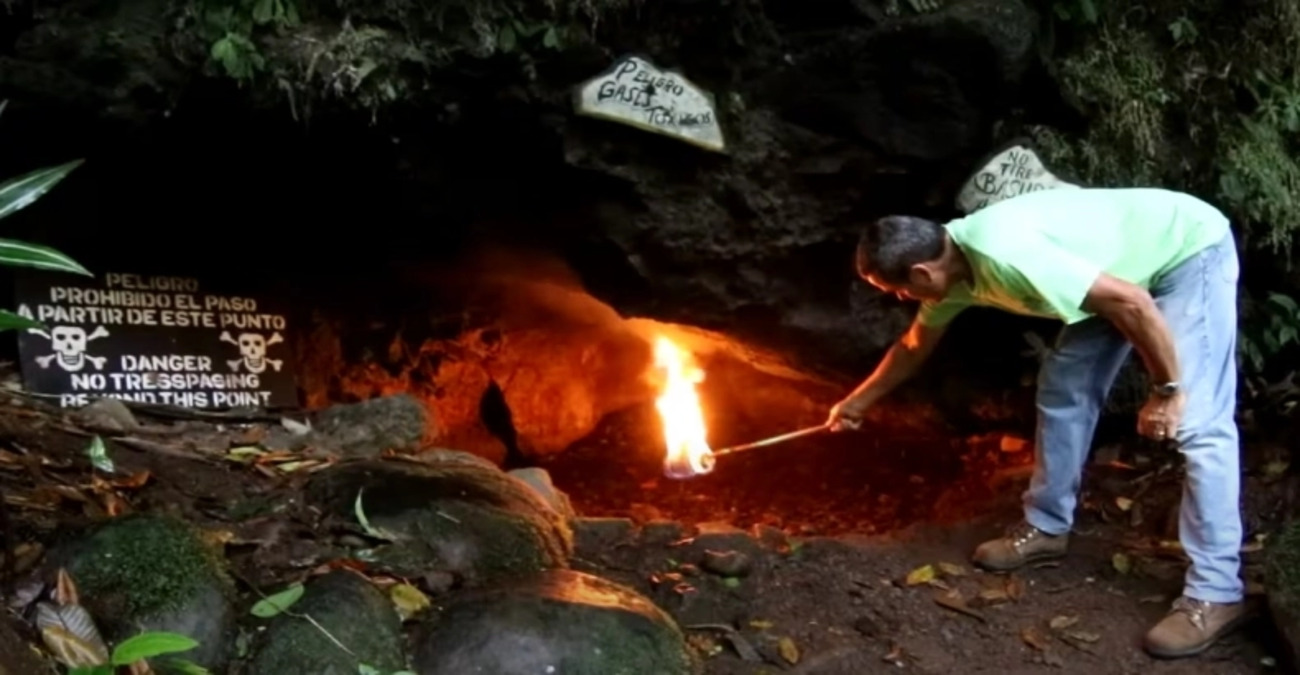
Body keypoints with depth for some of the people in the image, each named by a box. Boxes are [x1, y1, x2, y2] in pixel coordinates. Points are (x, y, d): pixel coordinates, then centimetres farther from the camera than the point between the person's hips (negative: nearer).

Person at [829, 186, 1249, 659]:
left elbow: (1132, 303, -32)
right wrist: (859, 401, 27)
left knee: (1198, 425, -13)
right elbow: (914, 345, 16)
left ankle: (1215, 594, -9)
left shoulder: (1005, 257, -34)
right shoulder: (949, 264, -4)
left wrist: (1167, 390, -21)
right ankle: (1047, 527, 22)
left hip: (1191, 250, -9)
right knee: (1064, 388, 9)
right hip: (1131, 263, 9)